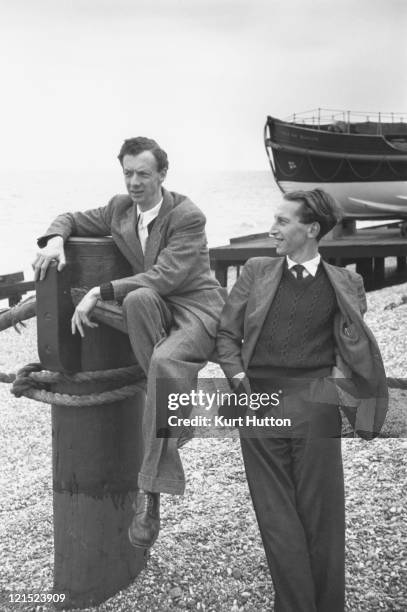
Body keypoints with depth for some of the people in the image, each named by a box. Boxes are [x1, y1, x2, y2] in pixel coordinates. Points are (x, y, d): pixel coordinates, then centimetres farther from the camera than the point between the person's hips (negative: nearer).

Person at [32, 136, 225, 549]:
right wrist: (55, 238, -7)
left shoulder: (188, 216, -13)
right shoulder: (119, 209, 7)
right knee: (137, 299, -34)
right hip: (154, 307, 5)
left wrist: (99, 292, -26)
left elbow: (165, 276, -22)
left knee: (166, 360, -38)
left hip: (196, 307, -5)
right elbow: (73, 219, 20)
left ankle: (149, 490, -33)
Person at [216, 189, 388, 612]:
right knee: (277, 519, 4)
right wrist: (238, 376, -2)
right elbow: (226, 334, 13)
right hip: (258, 406, 1)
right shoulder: (255, 272, 12)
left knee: (321, 515, 3)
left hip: (314, 407, -1)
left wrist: (342, 376, -5)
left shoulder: (344, 284, 8)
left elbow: (355, 345, 13)